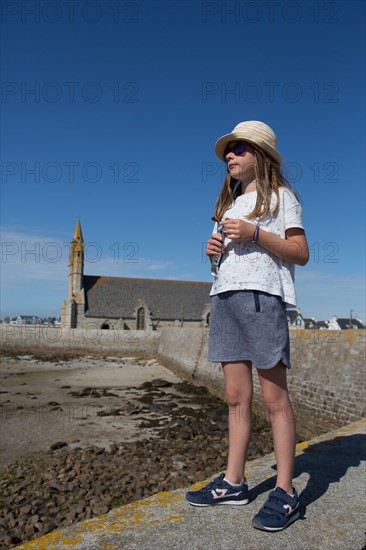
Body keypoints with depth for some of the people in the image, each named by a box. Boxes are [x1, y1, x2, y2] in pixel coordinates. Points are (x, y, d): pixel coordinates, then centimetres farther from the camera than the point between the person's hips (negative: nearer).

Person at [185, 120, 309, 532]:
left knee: (274, 397, -4)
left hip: (261, 296, -6)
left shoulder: (279, 195, 6)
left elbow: (300, 252, -3)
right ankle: (233, 482, 16)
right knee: (236, 397, 8)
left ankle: (285, 493, 5)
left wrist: (255, 232, -13)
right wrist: (213, 250, 4)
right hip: (224, 297, 7)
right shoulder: (229, 203, 26)